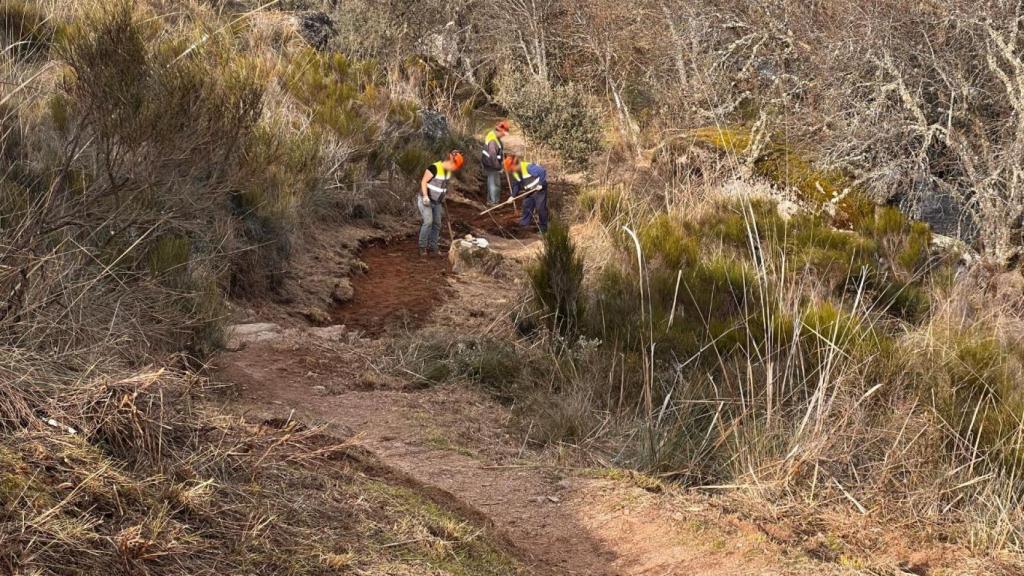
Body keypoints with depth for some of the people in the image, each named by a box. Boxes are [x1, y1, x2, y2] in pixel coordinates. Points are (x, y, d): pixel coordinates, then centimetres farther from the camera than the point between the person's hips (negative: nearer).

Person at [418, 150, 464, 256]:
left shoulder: (448, 171, 2)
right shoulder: (434, 168, -23)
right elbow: (423, 182, -18)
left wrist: (442, 200, 21)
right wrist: (425, 197, -25)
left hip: (437, 202, 8)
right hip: (426, 200, -8)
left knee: (437, 224, 7)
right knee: (428, 221, -18)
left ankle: (432, 245, 21)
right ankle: (422, 246, -7)